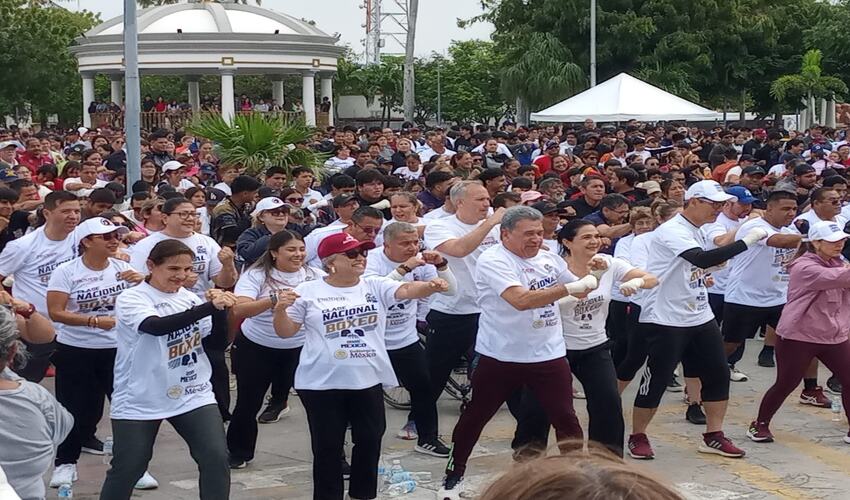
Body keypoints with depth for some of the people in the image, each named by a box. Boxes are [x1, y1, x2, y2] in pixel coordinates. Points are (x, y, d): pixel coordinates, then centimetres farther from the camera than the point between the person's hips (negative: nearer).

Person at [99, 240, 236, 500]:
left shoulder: (190, 298, 4)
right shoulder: (131, 299, -11)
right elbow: (157, 326, -31)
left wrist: (220, 310, -13)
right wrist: (210, 306, -38)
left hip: (193, 396, 4)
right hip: (139, 401, -3)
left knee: (217, 458, -8)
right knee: (126, 468, 4)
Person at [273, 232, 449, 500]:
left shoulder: (376, 287, 3)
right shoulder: (309, 291, -1)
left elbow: (407, 290, -14)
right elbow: (285, 332, 3)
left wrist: (430, 285, -34)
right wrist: (280, 309, -17)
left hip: (368, 380, 3)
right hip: (322, 384, -2)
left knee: (370, 440, 12)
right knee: (327, 446, 5)